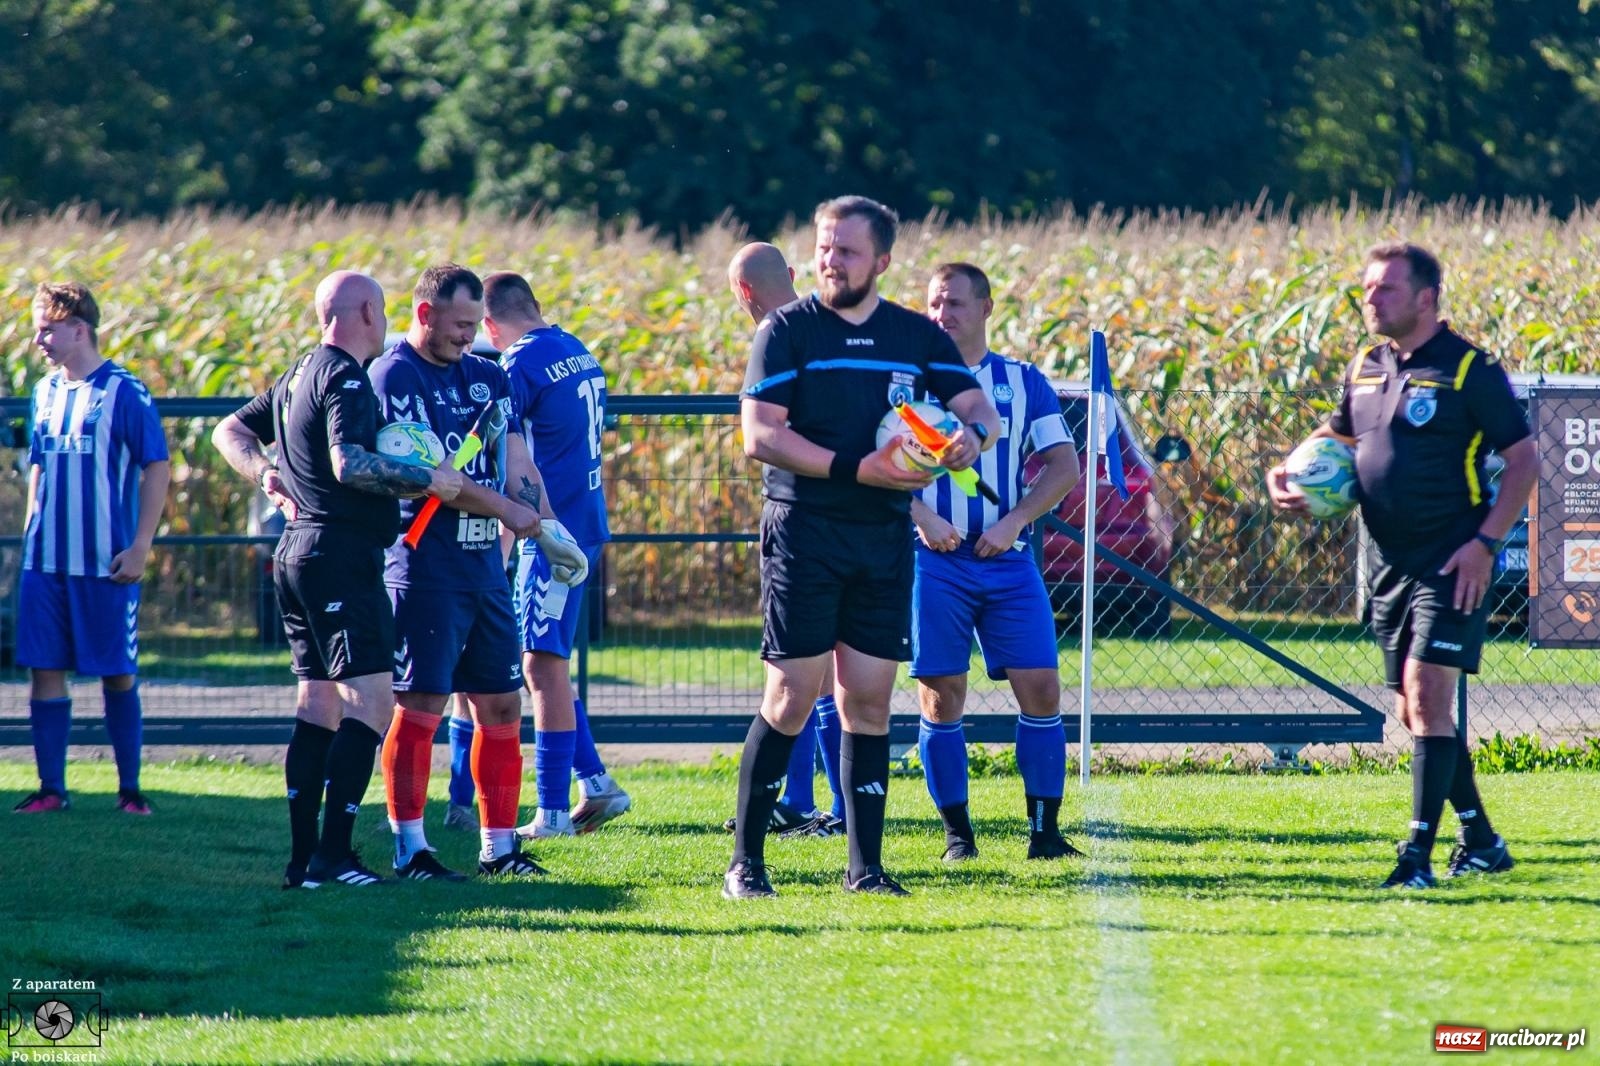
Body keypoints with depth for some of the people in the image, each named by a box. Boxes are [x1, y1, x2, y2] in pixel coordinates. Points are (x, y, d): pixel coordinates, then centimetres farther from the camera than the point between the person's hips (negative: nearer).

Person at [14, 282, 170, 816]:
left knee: (118, 673, 2)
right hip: (45, 562, 6)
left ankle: (130, 788, 10)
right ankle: (51, 788, 8)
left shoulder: (124, 393, -7)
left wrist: (140, 547, -12)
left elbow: (157, 469, -7)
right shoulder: (46, 392, 11)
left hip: (105, 565, -6)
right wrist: (31, 533, 14)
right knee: (43, 669, 3)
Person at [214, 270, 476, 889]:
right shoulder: (347, 379, -12)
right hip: (341, 556, -10)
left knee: (318, 707, 11)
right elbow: (349, 464, -27)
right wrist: (428, 482, -19)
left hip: (297, 553, 10)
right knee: (370, 700, -11)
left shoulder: (301, 375, 17)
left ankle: (302, 859, 10)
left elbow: (230, 431, 27)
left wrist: (266, 475, 17)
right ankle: (332, 855, -17)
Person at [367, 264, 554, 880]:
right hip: (424, 564, -7)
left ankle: (498, 846, 13)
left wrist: (540, 519, -6)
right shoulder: (393, 377, -7)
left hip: (483, 559, 7)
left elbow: (512, 457, 10)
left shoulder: (483, 375, 16)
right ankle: (410, 848, -3)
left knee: (501, 704, 7)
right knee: (421, 705, -8)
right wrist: (503, 508, -14)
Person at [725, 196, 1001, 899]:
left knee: (868, 700, 5)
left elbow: (979, 406, 7)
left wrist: (972, 433, -19)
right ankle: (745, 862, 0)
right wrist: (855, 468, -20)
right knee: (792, 698, -7)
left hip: (885, 538, 4)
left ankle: (865, 867, 9)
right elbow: (760, 434, -11)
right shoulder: (787, 329, -2)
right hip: (803, 531, -4)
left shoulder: (918, 337, 10)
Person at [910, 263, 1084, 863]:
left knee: (1040, 688, -6)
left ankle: (1044, 831, 0)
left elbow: (1063, 465, 5)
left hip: (1006, 559, 1)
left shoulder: (1023, 382, 8)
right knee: (941, 696, -2)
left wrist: (1015, 521, -9)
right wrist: (920, 515, -14)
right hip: (934, 560, -1)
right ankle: (957, 832, 7)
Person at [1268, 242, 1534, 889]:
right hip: (1388, 563, 7)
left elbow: (1524, 460, -8)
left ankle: (1418, 856, -18)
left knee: (1427, 693, -16)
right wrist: (1285, 476, 8)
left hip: (1451, 566, -7)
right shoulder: (1365, 369, 10)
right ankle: (1482, 843, 23)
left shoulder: (1469, 369, -10)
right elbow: (1336, 436, 27)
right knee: (1414, 711, 10)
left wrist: (1486, 543, -16)